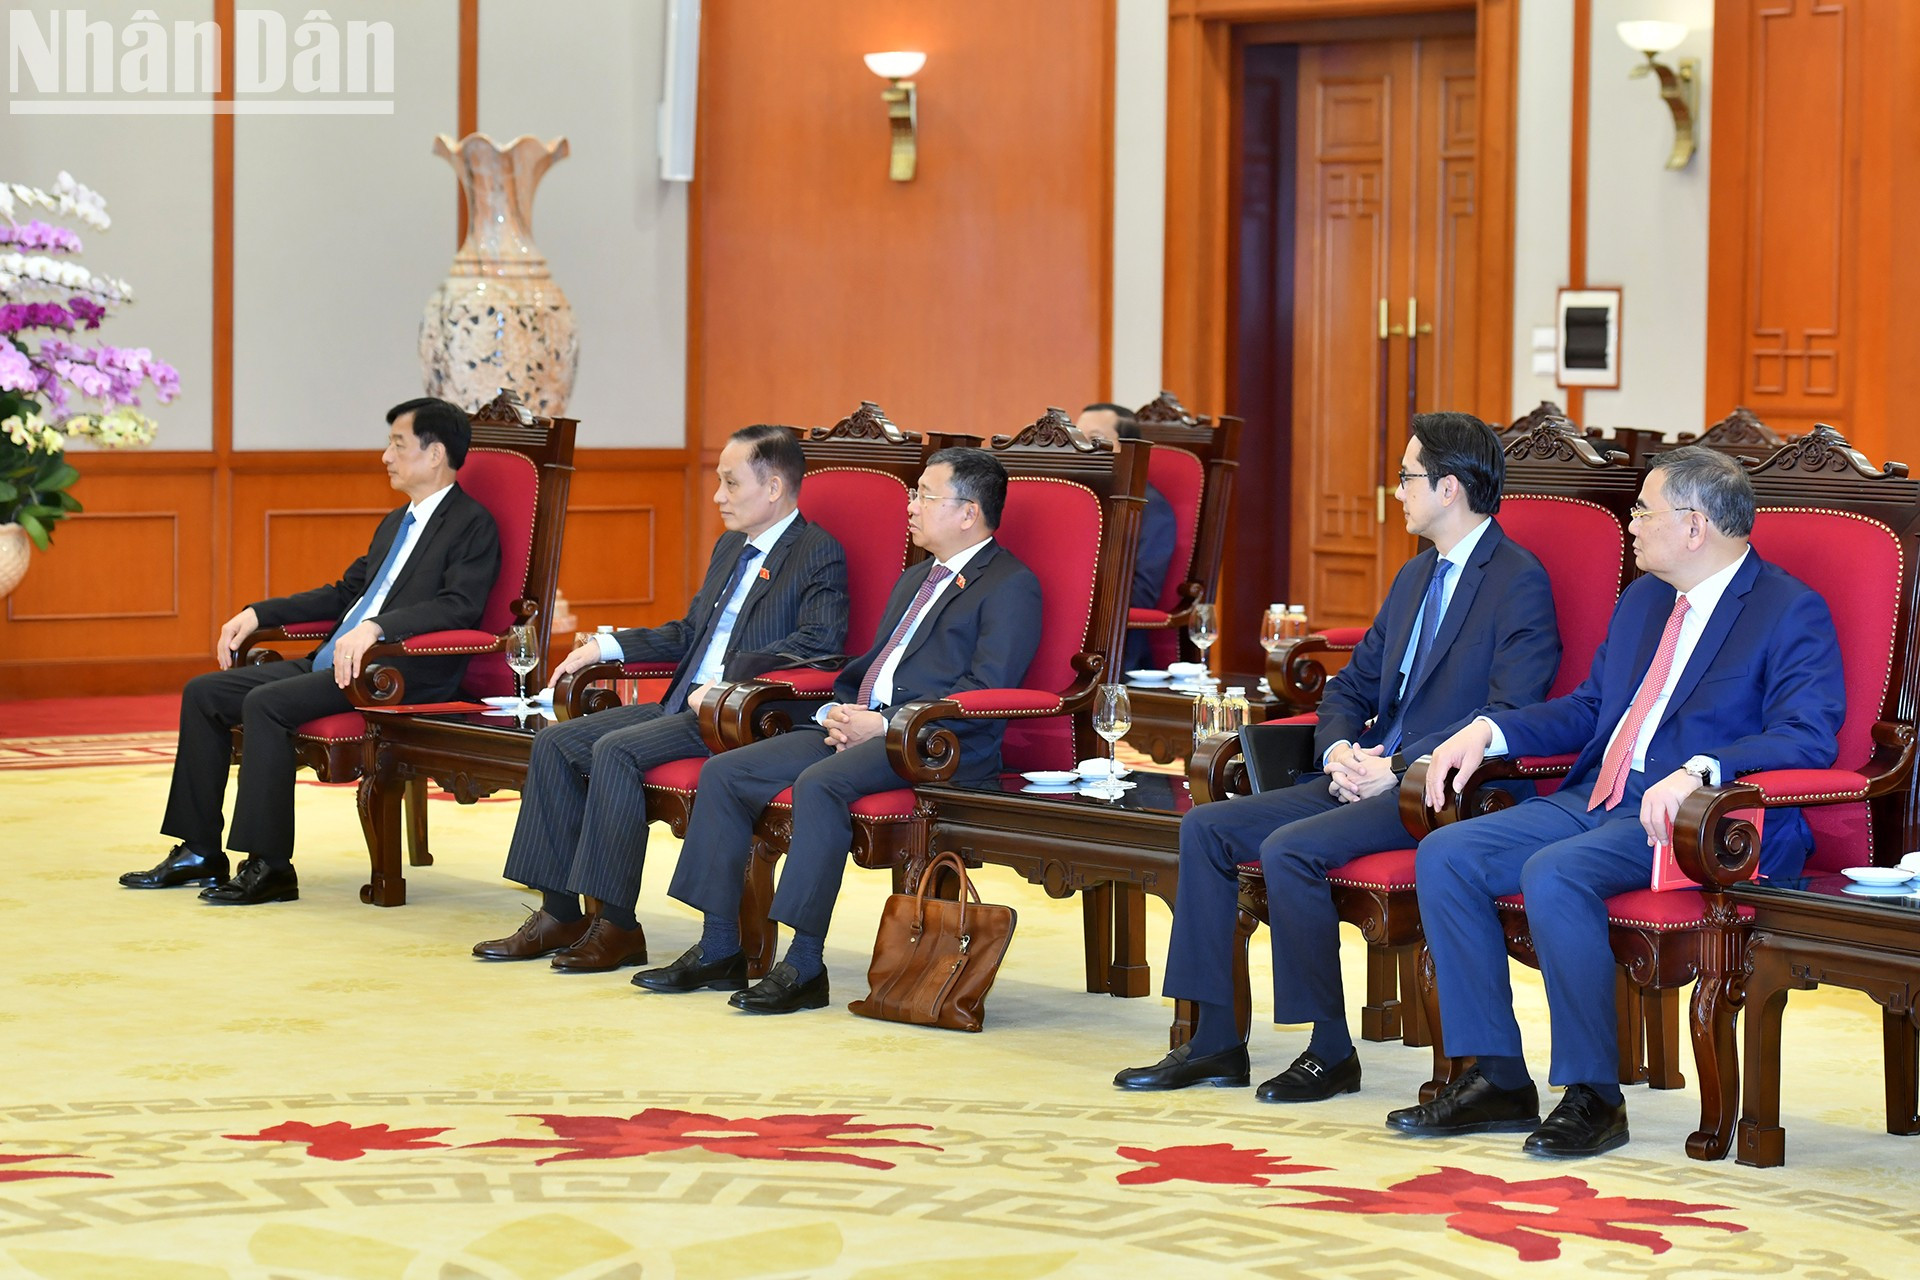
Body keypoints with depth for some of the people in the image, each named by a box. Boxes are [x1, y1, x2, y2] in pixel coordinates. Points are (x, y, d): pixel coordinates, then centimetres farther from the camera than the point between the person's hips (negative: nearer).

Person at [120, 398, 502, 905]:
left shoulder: (473, 525, -6)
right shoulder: (395, 524, 24)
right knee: (203, 693, 2)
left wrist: (376, 627, -32)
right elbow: (345, 593, 28)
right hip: (334, 663, 10)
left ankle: (269, 866, -23)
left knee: (266, 703, -28)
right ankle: (199, 852, 5)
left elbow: (459, 606, -20)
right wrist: (258, 614, 18)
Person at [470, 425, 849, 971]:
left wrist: (729, 683, -27)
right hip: (683, 705, 9)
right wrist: (605, 647, 17)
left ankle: (616, 924, -22)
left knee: (616, 750, -28)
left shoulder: (819, 553, -6)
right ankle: (559, 914, -3)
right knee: (556, 742, -3)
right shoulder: (730, 548, 22)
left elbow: (818, 640, -21)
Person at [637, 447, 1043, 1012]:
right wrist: (840, 711, 5)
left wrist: (883, 724, -18)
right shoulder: (914, 580, 26)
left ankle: (805, 965, -30)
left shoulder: (1011, 587, -4)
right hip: (860, 726, 9)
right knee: (724, 773, -4)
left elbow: (985, 691, -15)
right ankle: (719, 950, -1)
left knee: (820, 783, -35)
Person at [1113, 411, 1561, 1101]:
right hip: (1372, 777, 9)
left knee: (1289, 849, -29)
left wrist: (1397, 768, -20)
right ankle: (1216, 1043, -2)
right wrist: (1340, 750, 0)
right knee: (1205, 827, -4)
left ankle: (1332, 1054, -15)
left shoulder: (1519, 583, -9)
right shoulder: (1416, 576, 20)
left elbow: (1508, 716, -18)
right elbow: (1352, 685, 23)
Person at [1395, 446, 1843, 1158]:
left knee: (1554, 873, -33)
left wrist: (1697, 772, -33)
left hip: (1695, 819, -9)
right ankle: (1497, 1080, -6)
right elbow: (1588, 706, 28)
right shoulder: (1643, 599, 21)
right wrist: (1487, 730, 10)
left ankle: (1593, 1095, -22)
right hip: (1598, 799, 9)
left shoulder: (1791, 612, -6)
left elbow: (1809, 737, -18)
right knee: (1445, 855, -9)